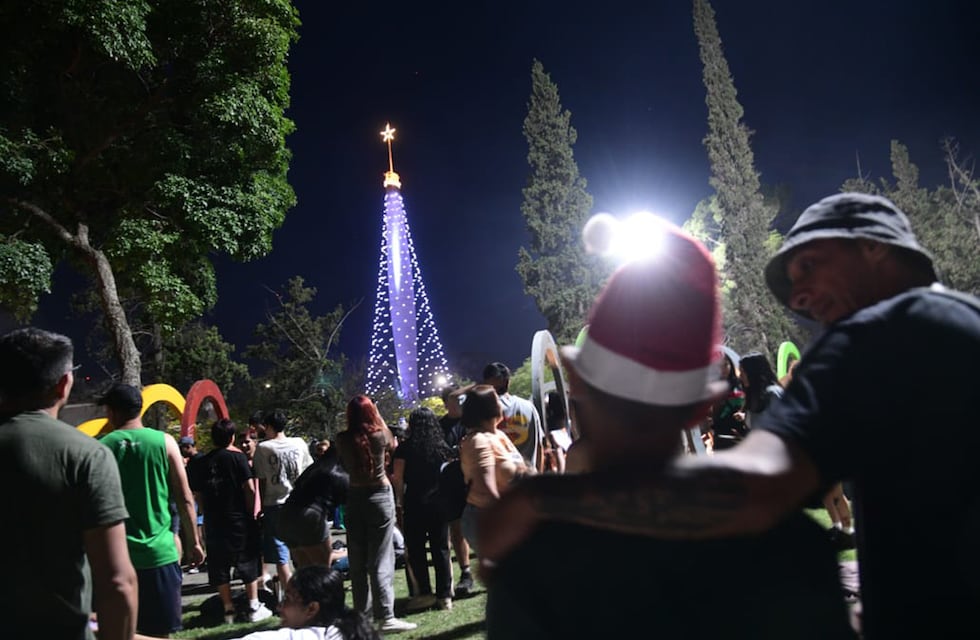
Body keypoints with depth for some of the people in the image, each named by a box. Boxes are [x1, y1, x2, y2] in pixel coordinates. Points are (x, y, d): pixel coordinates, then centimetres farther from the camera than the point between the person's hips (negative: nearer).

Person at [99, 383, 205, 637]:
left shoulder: (101, 448, -1)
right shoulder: (164, 442, -2)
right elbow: (184, 499, -2)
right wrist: (193, 542, 8)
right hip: (159, 551, -1)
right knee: (159, 632, 9)